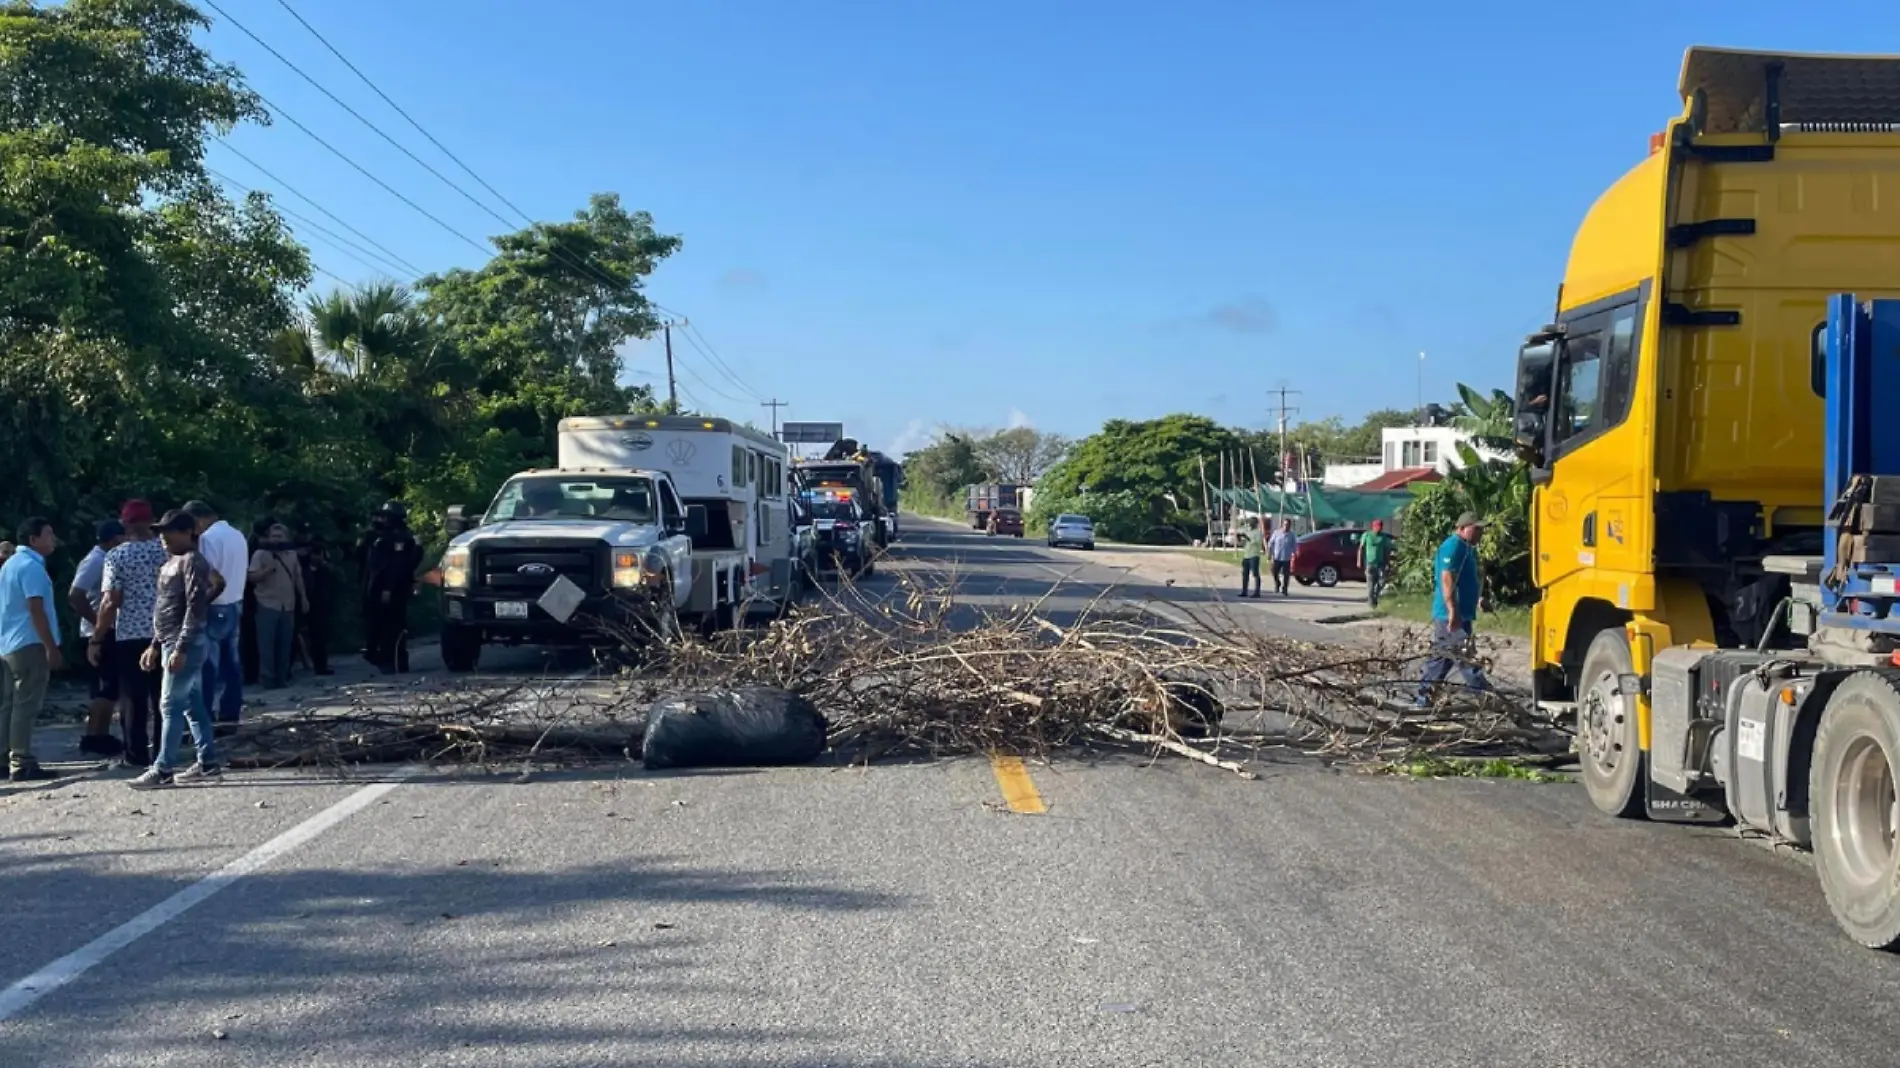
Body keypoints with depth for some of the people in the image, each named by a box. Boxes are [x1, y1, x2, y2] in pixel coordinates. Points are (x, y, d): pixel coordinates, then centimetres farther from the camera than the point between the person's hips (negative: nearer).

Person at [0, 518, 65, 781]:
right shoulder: (31, 566, -14)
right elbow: (36, 610, -19)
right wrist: (52, 648, -19)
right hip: (29, 644, -10)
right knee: (25, 706, -8)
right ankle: (21, 764, -7)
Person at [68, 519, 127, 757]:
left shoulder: (105, 560, 14)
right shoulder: (95, 561, -16)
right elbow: (75, 596, -24)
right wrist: (97, 622, -20)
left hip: (110, 631, 10)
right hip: (101, 633, -10)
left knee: (109, 686, 11)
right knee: (108, 687, -8)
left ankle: (102, 736, 16)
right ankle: (92, 737, -4)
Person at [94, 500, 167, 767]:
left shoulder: (117, 556, -9)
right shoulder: (167, 549, 2)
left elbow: (111, 602, -12)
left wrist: (97, 639, -5)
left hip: (129, 635, -3)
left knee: (133, 698, 4)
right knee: (164, 696, 11)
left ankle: (137, 755, 5)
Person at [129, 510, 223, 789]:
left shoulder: (192, 561, -13)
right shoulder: (173, 562, 18)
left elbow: (195, 608, -20)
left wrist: (181, 648, -24)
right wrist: (155, 645, 21)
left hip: (185, 644, -10)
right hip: (172, 643, 10)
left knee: (171, 705, -8)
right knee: (192, 704, 11)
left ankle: (163, 770, -6)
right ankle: (208, 762, 15)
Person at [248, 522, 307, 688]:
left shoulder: (292, 554, 12)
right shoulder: (260, 554, -3)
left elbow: (298, 577, 19)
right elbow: (251, 577, -9)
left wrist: (303, 597, 15)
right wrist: (268, 569, -23)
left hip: (288, 605, 4)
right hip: (268, 605, -4)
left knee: (285, 643, 6)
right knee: (267, 643, -4)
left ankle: (282, 677, 13)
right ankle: (268, 678, 0)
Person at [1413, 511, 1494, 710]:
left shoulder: (1466, 548, 18)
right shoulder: (1454, 546, -14)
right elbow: (1447, 579, -23)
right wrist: (1453, 611, -28)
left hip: (1460, 614, 11)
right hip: (1451, 615, -11)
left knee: (1443, 656, 12)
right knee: (1465, 656, -7)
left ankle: (1422, 698, 15)